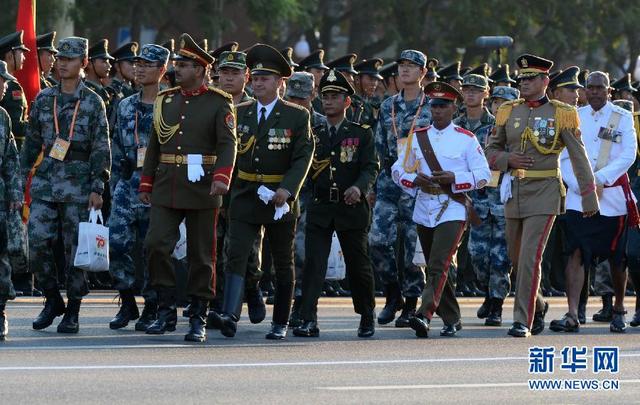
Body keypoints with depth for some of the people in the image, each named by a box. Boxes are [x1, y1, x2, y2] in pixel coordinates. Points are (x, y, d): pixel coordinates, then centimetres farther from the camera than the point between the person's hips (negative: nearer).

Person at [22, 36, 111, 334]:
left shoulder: (93, 103, 0)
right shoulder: (43, 99, 10)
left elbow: (101, 149, -2)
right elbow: (32, 142, 15)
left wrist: (97, 188, -8)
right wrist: (22, 176, 10)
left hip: (78, 185, -3)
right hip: (45, 183, 3)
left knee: (75, 249, -1)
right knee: (37, 243, -7)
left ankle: (73, 312, 9)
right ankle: (52, 300, 11)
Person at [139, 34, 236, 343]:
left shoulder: (219, 103, -2)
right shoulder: (165, 100, 13)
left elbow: (228, 144, -12)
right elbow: (154, 145, 17)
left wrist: (222, 176, -28)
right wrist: (145, 184, 12)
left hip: (202, 189, -4)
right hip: (166, 189, 4)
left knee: (201, 256, 2)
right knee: (156, 245, -9)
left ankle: (198, 319, 9)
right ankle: (166, 311, 1)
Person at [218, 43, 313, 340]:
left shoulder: (297, 116, -2)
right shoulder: (240, 113, 7)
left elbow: (303, 157, -9)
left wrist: (287, 189, -21)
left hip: (279, 199, -1)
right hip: (245, 196, 1)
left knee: (283, 263, 9)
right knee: (236, 255, -15)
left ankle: (280, 323, 19)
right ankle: (230, 315, -27)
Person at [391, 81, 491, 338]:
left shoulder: (466, 139, 0)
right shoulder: (417, 138, 10)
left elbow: (483, 175, -2)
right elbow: (398, 170, 10)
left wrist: (454, 179, -16)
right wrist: (416, 180, -11)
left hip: (453, 209, -5)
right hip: (424, 211, 5)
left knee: (439, 265, -18)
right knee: (435, 268, 11)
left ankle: (425, 314, -30)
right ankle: (451, 320, 22)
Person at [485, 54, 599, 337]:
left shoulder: (561, 114, -4)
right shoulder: (508, 112, 7)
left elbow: (579, 157, -1)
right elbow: (490, 152, 13)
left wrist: (589, 197, -2)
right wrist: (508, 160, -10)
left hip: (544, 191, -5)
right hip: (514, 191, 5)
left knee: (530, 257, -14)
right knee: (516, 258, 13)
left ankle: (523, 320, -11)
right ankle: (538, 305, 37)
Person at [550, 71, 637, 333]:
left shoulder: (623, 118, 2)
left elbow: (628, 155, -7)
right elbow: (565, 157, 3)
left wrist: (600, 179, -17)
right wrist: (580, 185, -11)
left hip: (612, 196, 0)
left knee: (617, 258, 9)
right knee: (576, 253, -12)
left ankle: (619, 311, 27)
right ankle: (572, 315, -17)